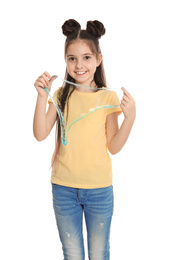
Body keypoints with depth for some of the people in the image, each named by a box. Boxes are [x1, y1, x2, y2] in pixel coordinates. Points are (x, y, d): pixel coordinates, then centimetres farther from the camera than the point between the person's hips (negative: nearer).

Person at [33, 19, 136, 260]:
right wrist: (42, 96, -18)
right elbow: (40, 134, -9)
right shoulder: (61, 95, -1)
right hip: (64, 187, 1)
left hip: (99, 188, -1)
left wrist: (130, 117, -19)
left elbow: (113, 147, -5)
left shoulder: (108, 97, -6)